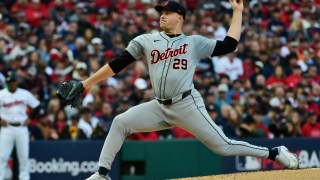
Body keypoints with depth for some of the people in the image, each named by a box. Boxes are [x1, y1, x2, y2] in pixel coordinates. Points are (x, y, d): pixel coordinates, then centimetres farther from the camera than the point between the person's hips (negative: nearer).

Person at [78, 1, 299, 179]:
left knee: (223, 146, -6)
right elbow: (117, 64, 6)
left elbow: (229, 45, 3)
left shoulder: (195, 43, 5)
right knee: (121, 122, -13)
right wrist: (86, 83, 1)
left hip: (187, 105, -3)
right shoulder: (146, 41, 9)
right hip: (160, 107, 3)